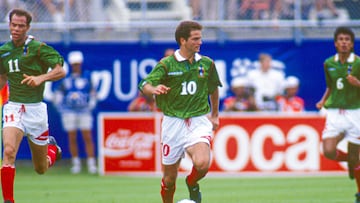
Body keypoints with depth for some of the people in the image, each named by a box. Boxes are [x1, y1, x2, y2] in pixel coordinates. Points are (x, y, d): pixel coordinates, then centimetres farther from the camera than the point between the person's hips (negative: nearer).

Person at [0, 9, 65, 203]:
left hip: (35, 108, -2)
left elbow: (61, 71, -11)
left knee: (41, 169, 11)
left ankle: (52, 147, 47)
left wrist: (40, 78, -26)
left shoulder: (38, 48, -8)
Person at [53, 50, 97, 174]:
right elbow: (58, 94, 12)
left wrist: (90, 106, 0)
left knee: (87, 137, -7)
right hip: (70, 112, 1)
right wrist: (61, 109, 2)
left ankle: (91, 164, -6)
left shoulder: (86, 77, 5)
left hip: (84, 111, -1)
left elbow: (93, 94, 11)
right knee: (72, 138, 0)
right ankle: (76, 163, 9)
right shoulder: (66, 79, 6)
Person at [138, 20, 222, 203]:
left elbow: (213, 89, 24)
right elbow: (144, 85, -17)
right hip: (173, 123, -1)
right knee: (169, 178, 3)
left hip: (198, 121, 1)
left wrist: (214, 115, 28)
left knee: (202, 164, -25)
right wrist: (154, 89, -39)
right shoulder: (167, 64, -5)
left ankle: (192, 184, 10)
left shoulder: (206, 64, 5)